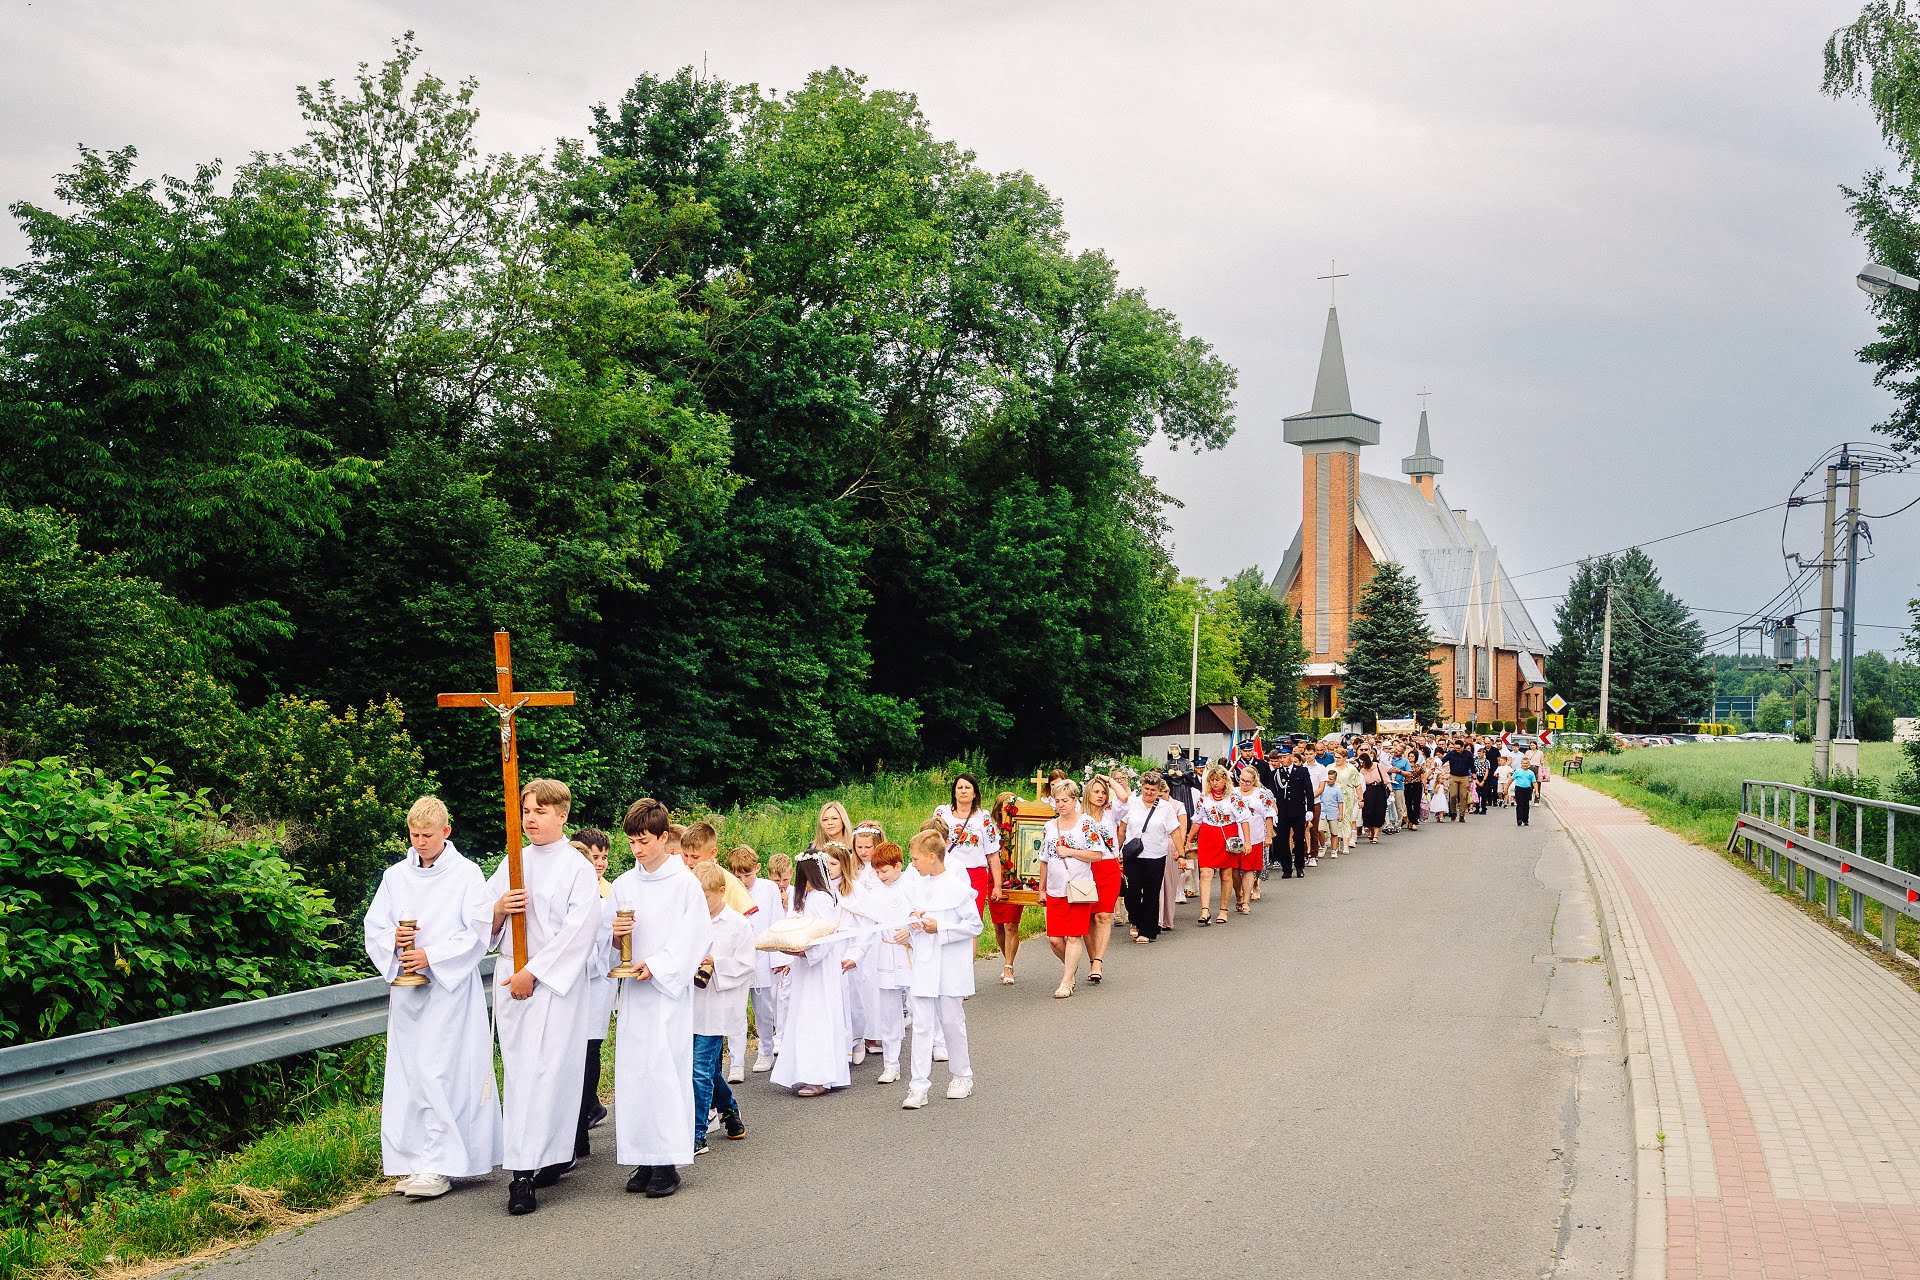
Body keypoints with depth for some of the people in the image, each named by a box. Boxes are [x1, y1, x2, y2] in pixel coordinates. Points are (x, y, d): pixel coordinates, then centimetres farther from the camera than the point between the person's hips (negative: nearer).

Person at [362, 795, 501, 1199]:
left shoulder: (467, 874, -3)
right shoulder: (395, 876, 11)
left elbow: (477, 934, -7)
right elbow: (373, 927, 11)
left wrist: (431, 956, -16)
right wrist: (393, 939, -11)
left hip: (449, 987, -5)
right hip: (406, 986, 5)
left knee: (438, 1072, -10)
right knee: (407, 1072, 5)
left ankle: (440, 1165, -6)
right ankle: (414, 1161, 13)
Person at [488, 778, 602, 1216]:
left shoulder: (578, 868, -3)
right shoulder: (512, 864, 14)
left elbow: (578, 931, -11)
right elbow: (483, 925, 15)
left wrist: (534, 972, -14)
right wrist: (499, 909, -8)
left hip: (557, 982, -6)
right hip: (511, 979, 6)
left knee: (544, 1073, -10)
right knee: (519, 1071, 6)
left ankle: (523, 1174, -12)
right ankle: (552, 1158, 15)